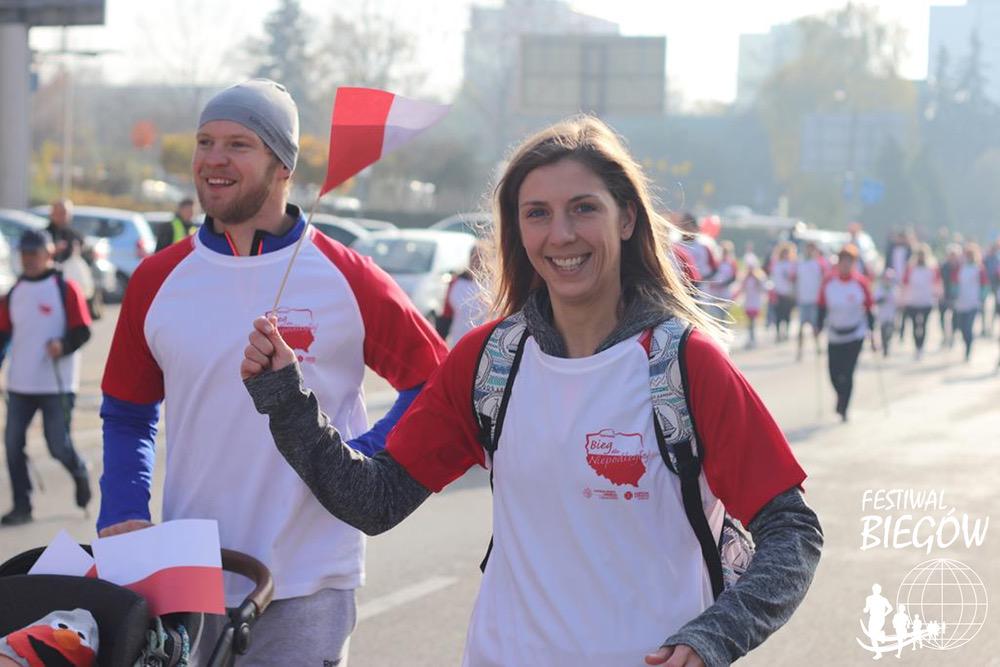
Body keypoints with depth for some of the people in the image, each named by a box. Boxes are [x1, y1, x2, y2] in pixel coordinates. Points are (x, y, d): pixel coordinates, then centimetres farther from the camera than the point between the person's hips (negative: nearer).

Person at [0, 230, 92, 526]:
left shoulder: (66, 289, -5)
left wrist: (63, 345, -25)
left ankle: (80, 474, 28)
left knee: (58, 446, -4)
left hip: (57, 385, -5)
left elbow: (83, 331, -8)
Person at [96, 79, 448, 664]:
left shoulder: (346, 277, -4)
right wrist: (123, 514, 1)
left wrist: (365, 459, -11)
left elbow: (437, 381, 1)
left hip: (307, 589, -3)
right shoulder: (158, 281, 5)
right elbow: (127, 414, 15)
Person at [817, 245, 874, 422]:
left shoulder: (861, 282, -7)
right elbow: (822, 308, 5)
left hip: (855, 335, -2)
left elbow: (868, 309, -1)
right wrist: (819, 328, 0)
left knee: (848, 373, -8)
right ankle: (842, 397, 35)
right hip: (834, 336, 2)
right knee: (834, 374, 3)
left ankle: (843, 409, 4)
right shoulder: (829, 283, -3)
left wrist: (872, 333, -3)